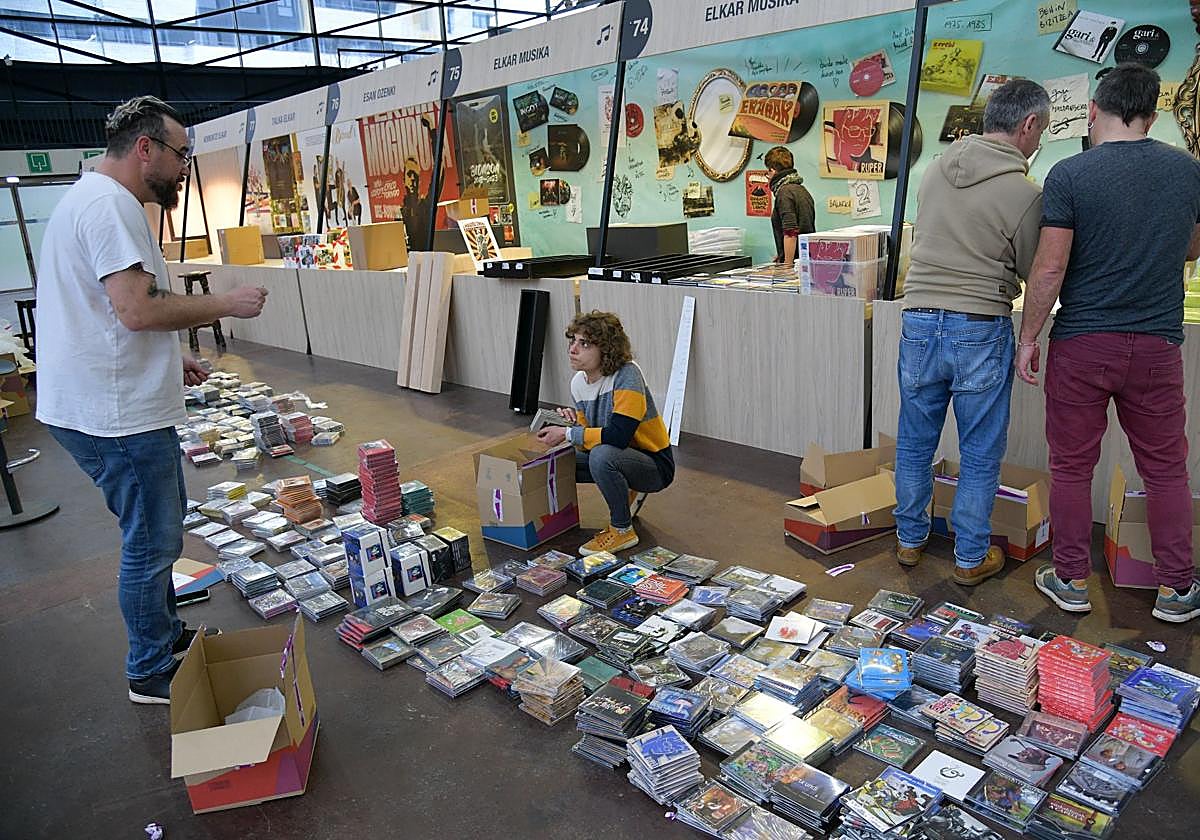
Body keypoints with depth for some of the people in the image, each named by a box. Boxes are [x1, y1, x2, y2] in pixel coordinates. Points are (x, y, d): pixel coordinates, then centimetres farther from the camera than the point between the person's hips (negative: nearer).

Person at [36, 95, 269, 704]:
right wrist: (227, 304, -15)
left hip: (108, 405, 11)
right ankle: (152, 674, 17)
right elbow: (138, 310, -27)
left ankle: (165, 635, 38)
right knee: (152, 543, 1)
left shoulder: (93, 199, 18)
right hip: (118, 417, -11)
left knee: (157, 529, 22)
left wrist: (169, 358, 18)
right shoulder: (109, 205, -17)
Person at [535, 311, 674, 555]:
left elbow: (619, 436, -34)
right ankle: (623, 492, 19)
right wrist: (574, 424, -18)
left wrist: (568, 434, -26)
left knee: (602, 455, -36)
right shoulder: (578, 383, -1)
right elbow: (587, 443, 3)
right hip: (616, 457, 8)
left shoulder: (627, 375, -24)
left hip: (655, 466, -8)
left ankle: (622, 530, -13)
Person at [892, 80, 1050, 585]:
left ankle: (910, 540, 31)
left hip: (918, 321, 5)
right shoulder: (1024, 193, -11)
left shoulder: (936, 168, 4)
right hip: (981, 330, -4)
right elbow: (1034, 273, -1)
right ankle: (971, 558, 22)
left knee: (914, 442, 16)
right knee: (980, 453, 10)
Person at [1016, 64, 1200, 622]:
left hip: (1081, 344, -3)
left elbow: (1049, 269, -13)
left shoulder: (1070, 175, -9)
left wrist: (1028, 338, -5)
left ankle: (1071, 581, 18)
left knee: (1071, 465, 9)